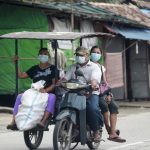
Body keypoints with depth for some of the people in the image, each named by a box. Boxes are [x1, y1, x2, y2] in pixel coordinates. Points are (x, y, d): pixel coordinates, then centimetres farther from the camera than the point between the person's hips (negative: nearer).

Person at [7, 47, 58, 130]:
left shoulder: (52, 68, 8)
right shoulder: (34, 69, 20)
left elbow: (55, 83, -3)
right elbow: (21, 75, 16)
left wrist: (46, 90, -21)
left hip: (47, 93, -4)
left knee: (52, 97, -38)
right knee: (19, 97, -17)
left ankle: (43, 121, -49)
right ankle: (14, 121, -25)